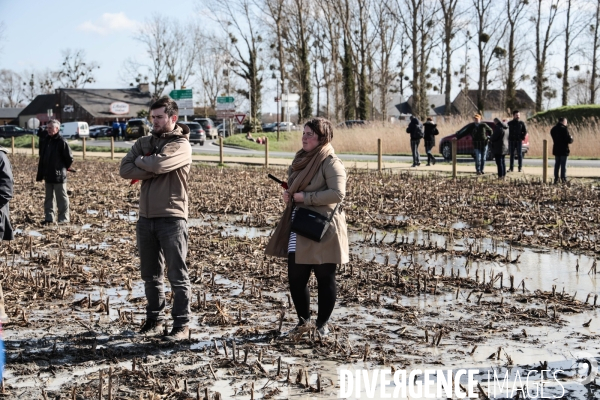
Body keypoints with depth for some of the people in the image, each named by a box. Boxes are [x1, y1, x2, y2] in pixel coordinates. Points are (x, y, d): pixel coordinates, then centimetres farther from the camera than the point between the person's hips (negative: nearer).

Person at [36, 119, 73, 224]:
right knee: (49, 197, 13)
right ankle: (49, 217, 20)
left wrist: (63, 169, 2)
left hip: (58, 175, -7)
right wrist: (40, 175, 10)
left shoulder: (62, 142, -14)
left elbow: (69, 158, -11)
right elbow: (42, 158, 13)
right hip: (48, 175, 7)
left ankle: (63, 218, 9)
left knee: (62, 198, 2)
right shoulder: (45, 141, 7)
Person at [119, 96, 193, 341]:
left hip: (172, 218, -6)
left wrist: (140, 161, -5)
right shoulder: (144, 143, 12)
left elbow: (159, 163, -24)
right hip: (146, 217, 6)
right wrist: (153, 170, -13)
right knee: (150, 275, 13)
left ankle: (181, 325, 4)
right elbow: (125, 169, -2)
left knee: (177, 275, -1)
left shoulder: (181, 145, -5)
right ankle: (154, 320, 25)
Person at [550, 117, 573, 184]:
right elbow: (569, 140, -17)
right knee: (563, 165, -2)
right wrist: (571, 138, 7)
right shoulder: (564, 129, -14)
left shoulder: (553, 129, 8)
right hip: (563, 150, -6)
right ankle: (563, 179, -2)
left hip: (556, 150, 6)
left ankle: (556, 179, 12)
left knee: (557, 165, 11)